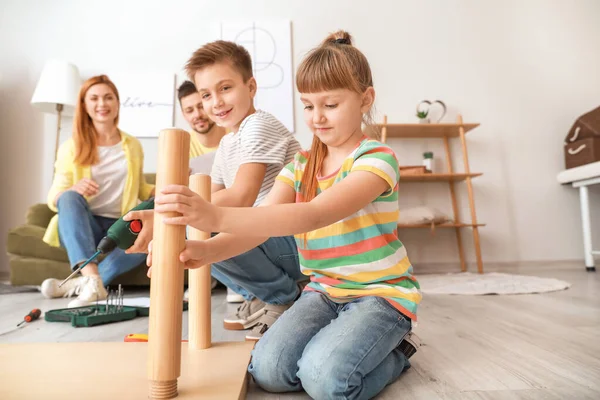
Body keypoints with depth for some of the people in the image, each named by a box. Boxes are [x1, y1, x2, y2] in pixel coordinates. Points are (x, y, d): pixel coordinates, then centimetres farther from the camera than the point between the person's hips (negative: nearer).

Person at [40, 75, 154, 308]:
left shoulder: (133, 146, 9)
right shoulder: (71, 148, 2)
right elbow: (53, 199, -1)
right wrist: (73, 190, -24)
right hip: (80, 227, -1)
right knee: (70, 197, -33)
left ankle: (78, 284, -27)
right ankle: (92, 280, -43)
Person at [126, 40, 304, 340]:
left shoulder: (259, 125, -14)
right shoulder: (226, 144, 14)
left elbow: (241, 197, -28)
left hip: (300, 243, -9)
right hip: (265, 236, 9)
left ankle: (287, 295, -5)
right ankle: (258, 297, 12)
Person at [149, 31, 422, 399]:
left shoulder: (377, 159, -16)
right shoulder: (299, 168, 4)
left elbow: (314, 215, -34)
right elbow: (259, 225, -12)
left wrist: (217, 216, -45)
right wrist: (205, 250, -33)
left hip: (382, 292, -4)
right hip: (324, 290, 5)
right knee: (267, 369, -16)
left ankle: (394, 353, 4)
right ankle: (337, 338, 12)